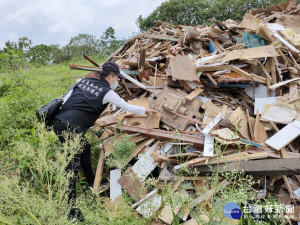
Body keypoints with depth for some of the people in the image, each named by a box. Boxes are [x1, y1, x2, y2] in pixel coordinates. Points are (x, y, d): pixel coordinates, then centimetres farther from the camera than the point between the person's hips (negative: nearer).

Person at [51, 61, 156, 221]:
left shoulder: (84, 80, 16)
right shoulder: (107, 92, -1)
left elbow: (66, 98, 15)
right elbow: (128, 107, 8)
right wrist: (145, 111, 23)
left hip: (58, 121, 9)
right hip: (71, 128, -9)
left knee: (85, 148, 26)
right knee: (72, 167, -5)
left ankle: (91, 182, 42)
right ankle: (69, 209, 0)